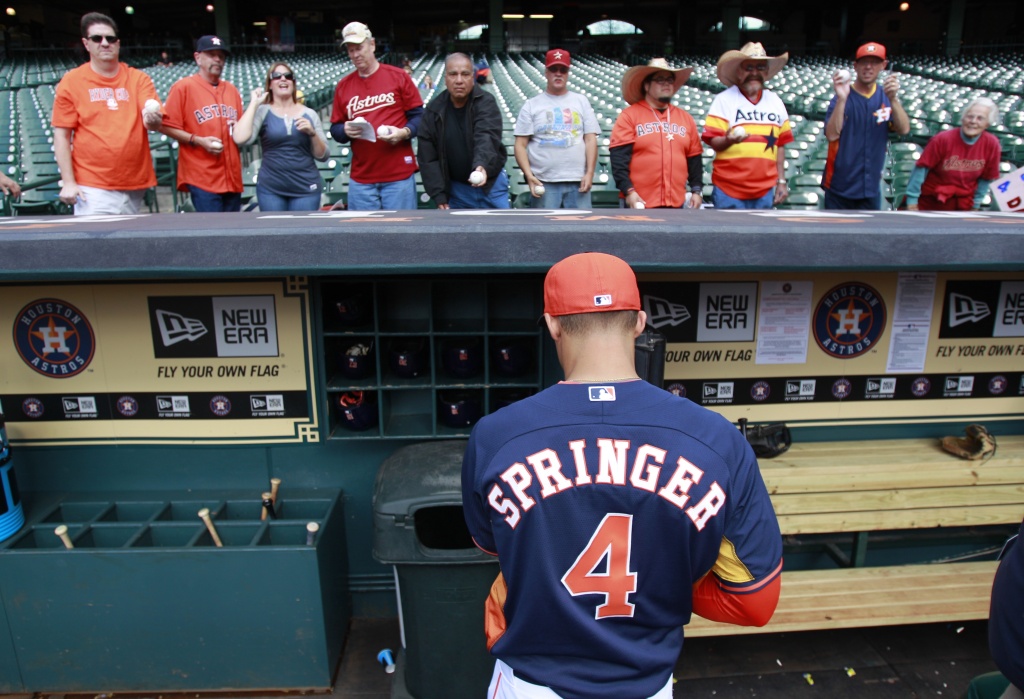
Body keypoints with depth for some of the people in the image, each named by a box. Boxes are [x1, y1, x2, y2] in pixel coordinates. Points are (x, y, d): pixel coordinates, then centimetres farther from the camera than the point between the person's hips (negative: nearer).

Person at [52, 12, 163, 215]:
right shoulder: (71, 81, 3)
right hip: (92, 187, -2)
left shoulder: (138, 79, 7)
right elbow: (62, 135, 1)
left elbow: (154, 119, -4)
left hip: (135, 184, 2)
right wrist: (68, 182, -7)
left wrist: (153, 120, -29)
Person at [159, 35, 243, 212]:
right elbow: (167, 126, -5)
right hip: (202, 176, -6)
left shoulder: (232, 90, 15)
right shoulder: (183, 87, -2)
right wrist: (198, 141, -16)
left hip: (232, 175, 6)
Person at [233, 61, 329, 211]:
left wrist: (312, 133, -11)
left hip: (306, 188, 1)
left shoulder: (309, 114, 6)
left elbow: (322, 155, 7)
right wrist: (254, 103, -9)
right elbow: (240, 139, -16)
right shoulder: (263, 111, 0)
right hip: (270, 189, -1)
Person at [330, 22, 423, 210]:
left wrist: (404, 132, -16)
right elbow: (335, 128, 12)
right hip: (361, 178, 3)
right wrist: (346, 130, -11)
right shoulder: (343, 85, 10)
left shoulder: (398, 76, 2)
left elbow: (418, 116, 3)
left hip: (399, 174, -3)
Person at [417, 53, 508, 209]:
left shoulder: (486, 102, -12)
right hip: (455, 188, 2)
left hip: (491, 183, -2)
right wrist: (439, 195, -8)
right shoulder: (434, 111, -5)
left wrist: (482, 165, -51)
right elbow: (427, 157, -2)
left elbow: (486, 137, -31)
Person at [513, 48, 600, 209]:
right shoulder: (531, 105, 9)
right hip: (544, 183, -1)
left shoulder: (581, 101, 14)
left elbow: (591, 140, 8)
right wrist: (529, 175, -10)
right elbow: (520, 144, 3)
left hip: (577, 181, 1)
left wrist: (590, 173, -4)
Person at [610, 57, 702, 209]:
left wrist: (696, 190, 7)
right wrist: (628, 191, -17)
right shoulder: (629, 116, 0)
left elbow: (694, 158, 16)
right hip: (641, 202, -4)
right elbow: (619, 158, -8)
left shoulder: (685, 117, 15)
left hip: (676, 202, 5)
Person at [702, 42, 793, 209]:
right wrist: (729, 139, -30)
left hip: (764, 190, 5)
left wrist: (781, 181, 12)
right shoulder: (723, 100, -3)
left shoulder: (775, 102, 12)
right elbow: (714, 142, -8)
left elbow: (779, 145, 16)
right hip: (729, 189, -4)